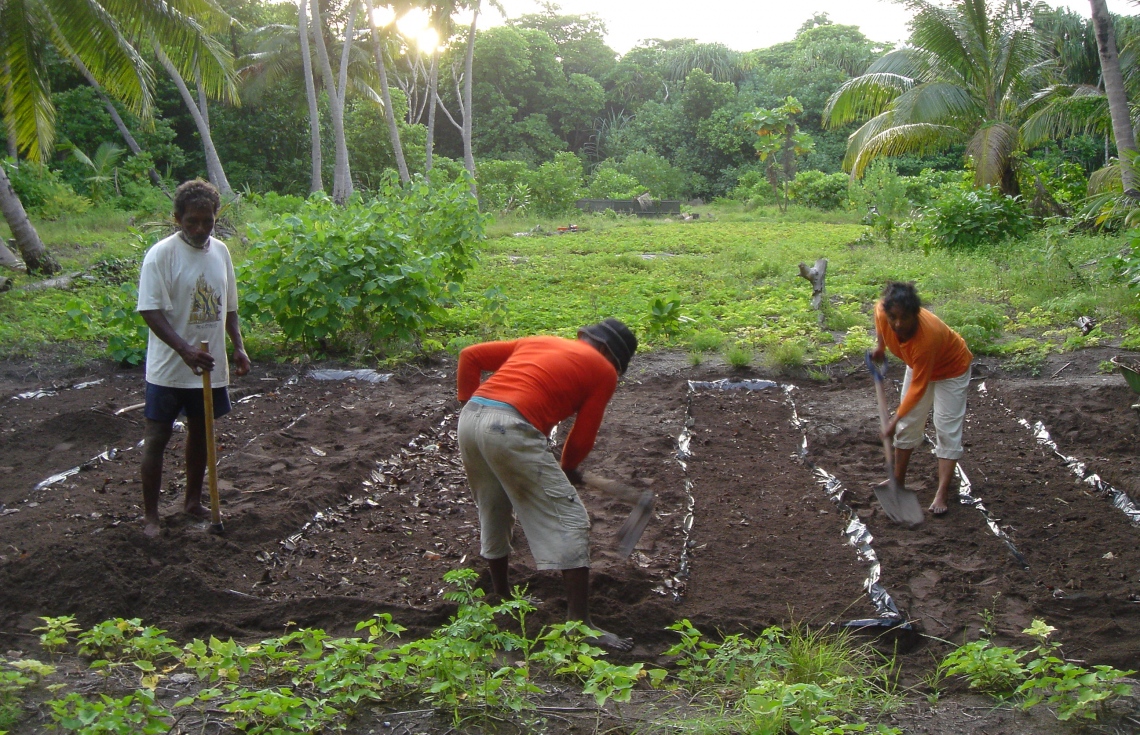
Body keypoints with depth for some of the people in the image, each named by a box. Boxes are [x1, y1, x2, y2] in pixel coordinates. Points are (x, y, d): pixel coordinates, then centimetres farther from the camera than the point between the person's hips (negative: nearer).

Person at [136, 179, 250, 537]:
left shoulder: (220, 251, 5)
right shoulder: (161, 255, -14)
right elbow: (152, 312, -19)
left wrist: (238, 346, 7)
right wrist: (185, 350, -30)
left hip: (210, 367, 6)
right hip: (168, 369, -6)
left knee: (200, 432, 17)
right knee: (156, 439, 0)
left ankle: (193, 500, 33)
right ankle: (151, 515, 8)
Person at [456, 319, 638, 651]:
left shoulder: (537, 341, 28)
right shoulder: (603, 370, 12)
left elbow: (470, 356, 24)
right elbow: (583, 434, 9)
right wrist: (569, 469, 28)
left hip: (469, 420, 7)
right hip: (511, 430, -7)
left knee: (492, 514, 26)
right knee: (570, 521, 1)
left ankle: (502, 599, 40)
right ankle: (579, 623, 0)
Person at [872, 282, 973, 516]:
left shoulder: (928, 336, -44)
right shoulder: (882, 311, -31)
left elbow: (919, 387, -34)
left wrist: (895, 419, -29)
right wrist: (881, 347, 4)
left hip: (951, 370, -6)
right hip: (917, 364, 6)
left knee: (947, 430, -7)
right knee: (908, 424, 10)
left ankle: (941, 495, -7)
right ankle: (899, 480, 20)